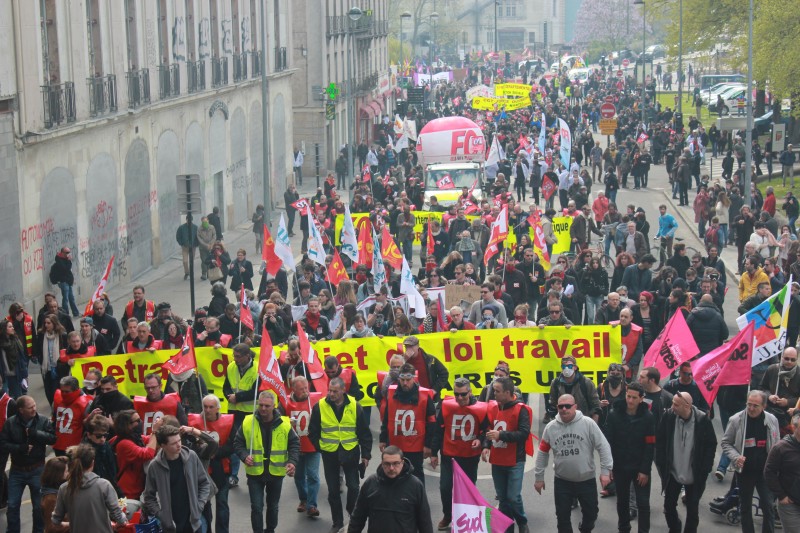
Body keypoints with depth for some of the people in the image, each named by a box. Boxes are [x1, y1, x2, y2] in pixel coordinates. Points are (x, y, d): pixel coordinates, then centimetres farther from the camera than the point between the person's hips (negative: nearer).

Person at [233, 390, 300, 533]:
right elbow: (238, 443, 1)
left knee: (273, 506, 18)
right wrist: (244, 456, -17)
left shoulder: (284, 424, -6)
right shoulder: (248, 422, -8)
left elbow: (294, 444, 2)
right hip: (255, 473, -1)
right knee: (256, 507, -4)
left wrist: (292, 461, -13)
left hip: (276, 473, 2)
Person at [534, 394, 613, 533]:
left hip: (587, 480, -1)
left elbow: (603, 447, -9)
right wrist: (539, 477, 7)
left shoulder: (588, 423, -11)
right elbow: (543, 453, 5)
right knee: (562, 516, 7)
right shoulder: (550, 427, -3)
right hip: (562, 481, 1)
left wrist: (606, 471, -13)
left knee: (591, 512, 13)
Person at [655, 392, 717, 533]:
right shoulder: (668, 416, -13)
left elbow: (711, 444, -7)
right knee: (669, 506, 11)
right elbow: (659, 441, -1)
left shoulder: (702, 420, -18)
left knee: (692, 510, 10)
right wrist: (661, 465, -3)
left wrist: (704, 470, -9)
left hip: (694, 475, -2)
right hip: (672, 473, 2)